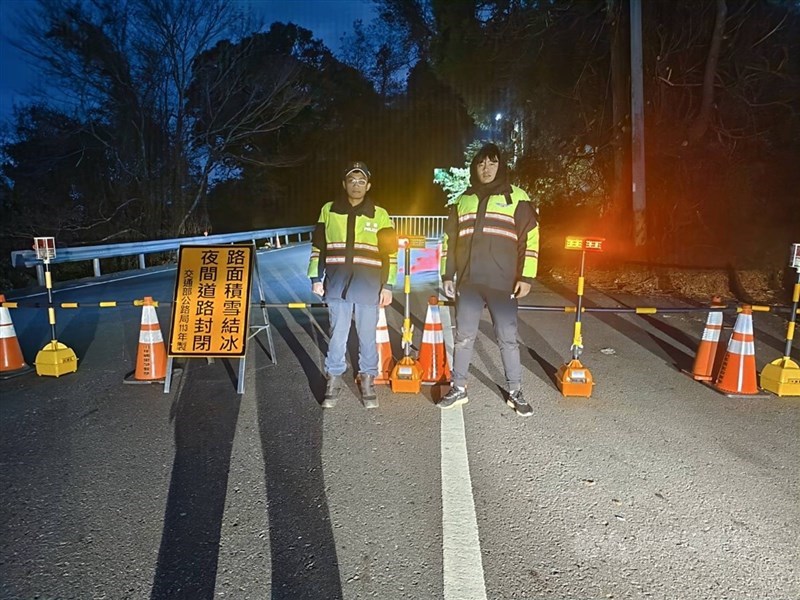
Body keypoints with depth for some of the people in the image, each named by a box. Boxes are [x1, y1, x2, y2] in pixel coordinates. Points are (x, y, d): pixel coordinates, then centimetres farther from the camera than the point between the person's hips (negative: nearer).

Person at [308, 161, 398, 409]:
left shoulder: (380, 215, 4)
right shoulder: (328, 211, 7)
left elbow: (390, 252, 4)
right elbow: (317, 247, 11)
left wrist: (387, 286, -1)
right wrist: (315, 278, 6)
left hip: (368, 287, 0)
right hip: (337, 286, 1)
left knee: (367, 336, 7)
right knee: (337, 335, 6)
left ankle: (367, 380, 21)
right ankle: (333, 380, 18)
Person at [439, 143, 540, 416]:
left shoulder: (517, 198, 4)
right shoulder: (462, 200, 15)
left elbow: (530, 239, 0)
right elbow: (449, 240, 18)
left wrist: (526, 276, -7)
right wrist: (447, 275, 12)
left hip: (503, 284, -3)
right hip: (468, 282, 3)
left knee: (507, 338, 1)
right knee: (463, 337, 8)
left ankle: (514, 392, 15)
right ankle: (458, 388, 21)